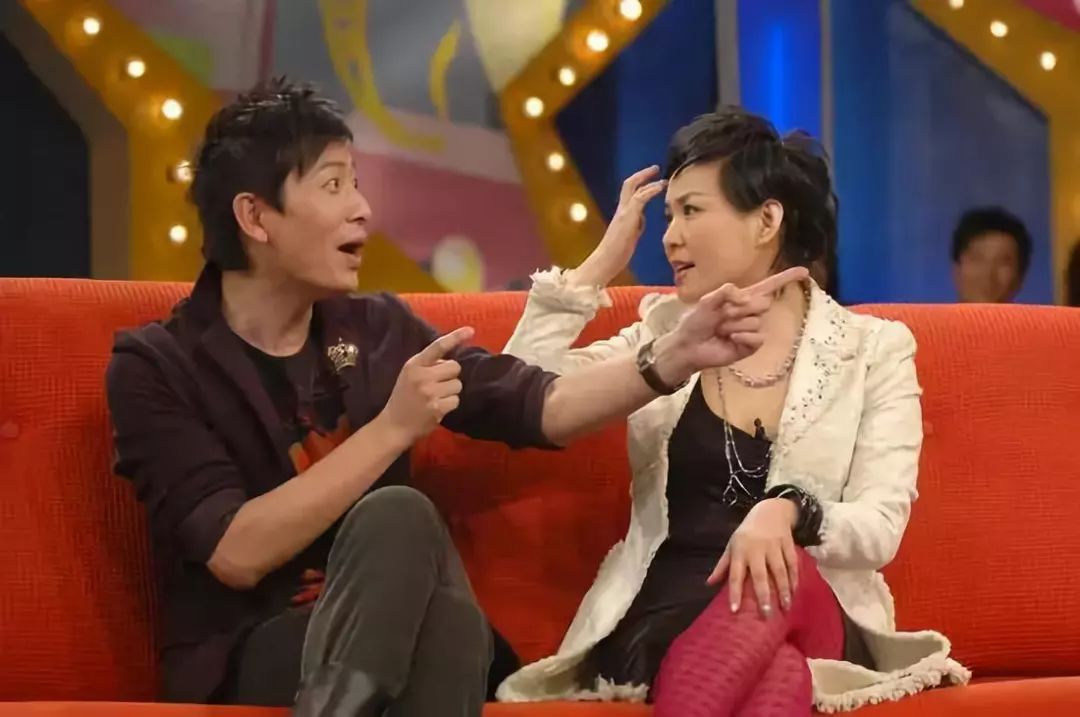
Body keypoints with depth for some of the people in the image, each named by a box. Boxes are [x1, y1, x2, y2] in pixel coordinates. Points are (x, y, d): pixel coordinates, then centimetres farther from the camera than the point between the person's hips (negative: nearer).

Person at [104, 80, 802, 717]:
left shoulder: (378, 330, 11)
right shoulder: (157, 367, -5)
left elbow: (541, 407, 7)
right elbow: (237, 554, -16)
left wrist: (678, 355, -9)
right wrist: (392, 429, -18)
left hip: (393, 646, 4)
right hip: (245, 658, -4)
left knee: (452, 622, -34)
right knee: (399, 516, -32)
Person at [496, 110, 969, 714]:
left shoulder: (873, 349, 8)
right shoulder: (664, 332, 16)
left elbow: (881, 529, -4)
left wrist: (788, 511, -26)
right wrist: (602, 262, 7)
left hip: (813, 619, 0)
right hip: (665, 616, 1)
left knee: (783, 572, -40)